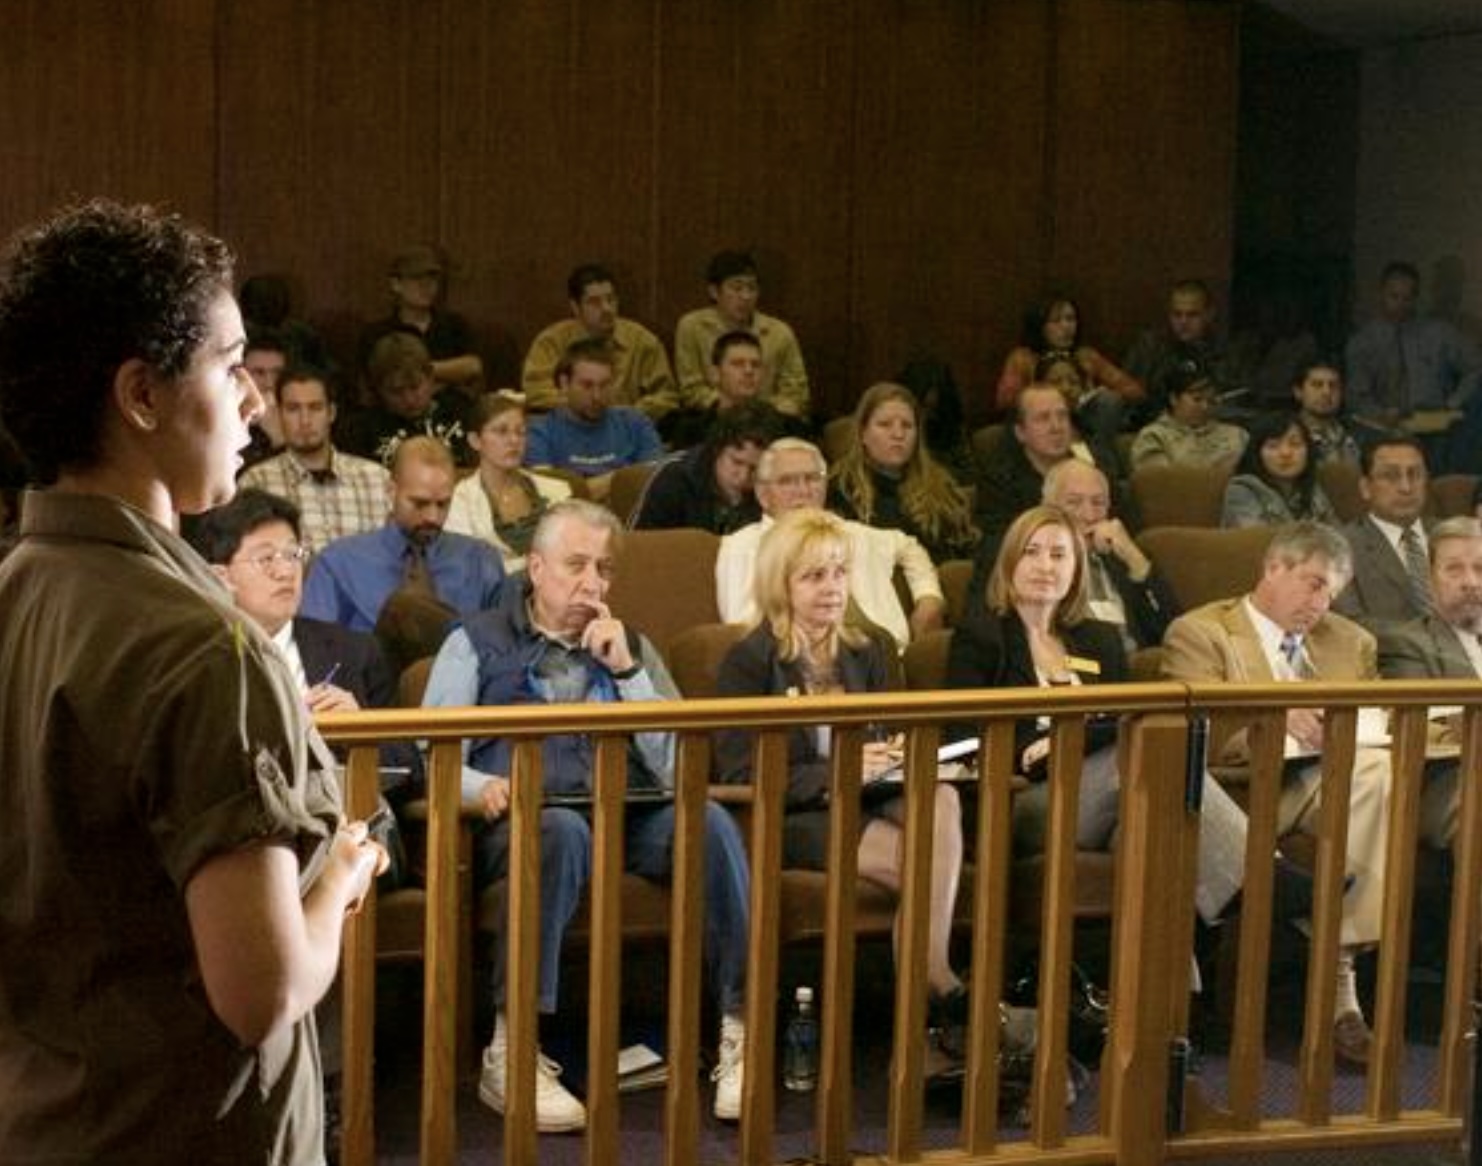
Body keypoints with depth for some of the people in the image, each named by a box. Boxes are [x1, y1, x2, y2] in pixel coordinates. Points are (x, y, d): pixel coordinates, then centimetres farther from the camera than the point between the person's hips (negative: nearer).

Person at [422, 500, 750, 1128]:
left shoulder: (630, 646, 24)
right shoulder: (476, 643, 15)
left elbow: (678, 770, 12)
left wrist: (627, 670, 2)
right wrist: (483, 787, -19)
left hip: (630, 822, 3)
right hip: (520, 822, -3)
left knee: (709, 821, -28)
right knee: (564, 828, -38)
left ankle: (739, 1033, -26)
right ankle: (512, 1051, -35)